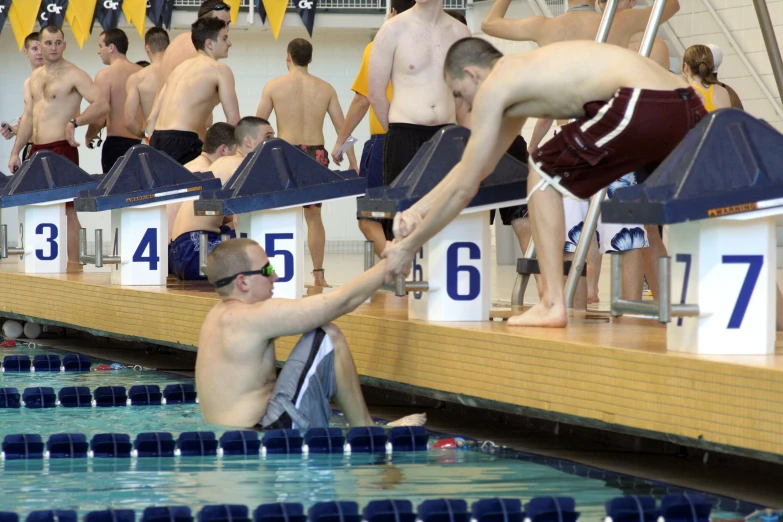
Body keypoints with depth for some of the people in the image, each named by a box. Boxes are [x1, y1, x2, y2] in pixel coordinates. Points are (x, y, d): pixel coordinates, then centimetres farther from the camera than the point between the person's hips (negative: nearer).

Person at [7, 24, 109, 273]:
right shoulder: (35, 77, 18)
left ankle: (73, 262, -8)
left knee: (66, 206, -8)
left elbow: (102, 104, -16)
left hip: (61, 149, -7)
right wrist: (16, 151, 16)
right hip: (37, 150, 7)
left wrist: (74, 122, -25)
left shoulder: (74, 75, -6)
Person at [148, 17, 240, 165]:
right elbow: (233, 119, -5)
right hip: (181, 140, -8)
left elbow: (152, 119, 21)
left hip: (157, 138, 8)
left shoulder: (181, 68, 24)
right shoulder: (219, 69, 1)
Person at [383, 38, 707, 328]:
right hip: (689, 109, 8)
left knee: (545, 172, 10)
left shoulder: (493, 87, 7)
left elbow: (465, 187, 9)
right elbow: (478, 166, 42)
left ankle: (553, 305, 3)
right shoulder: (520, 79, 32)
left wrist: (410, 246, 18)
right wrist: (419, 208, 43)